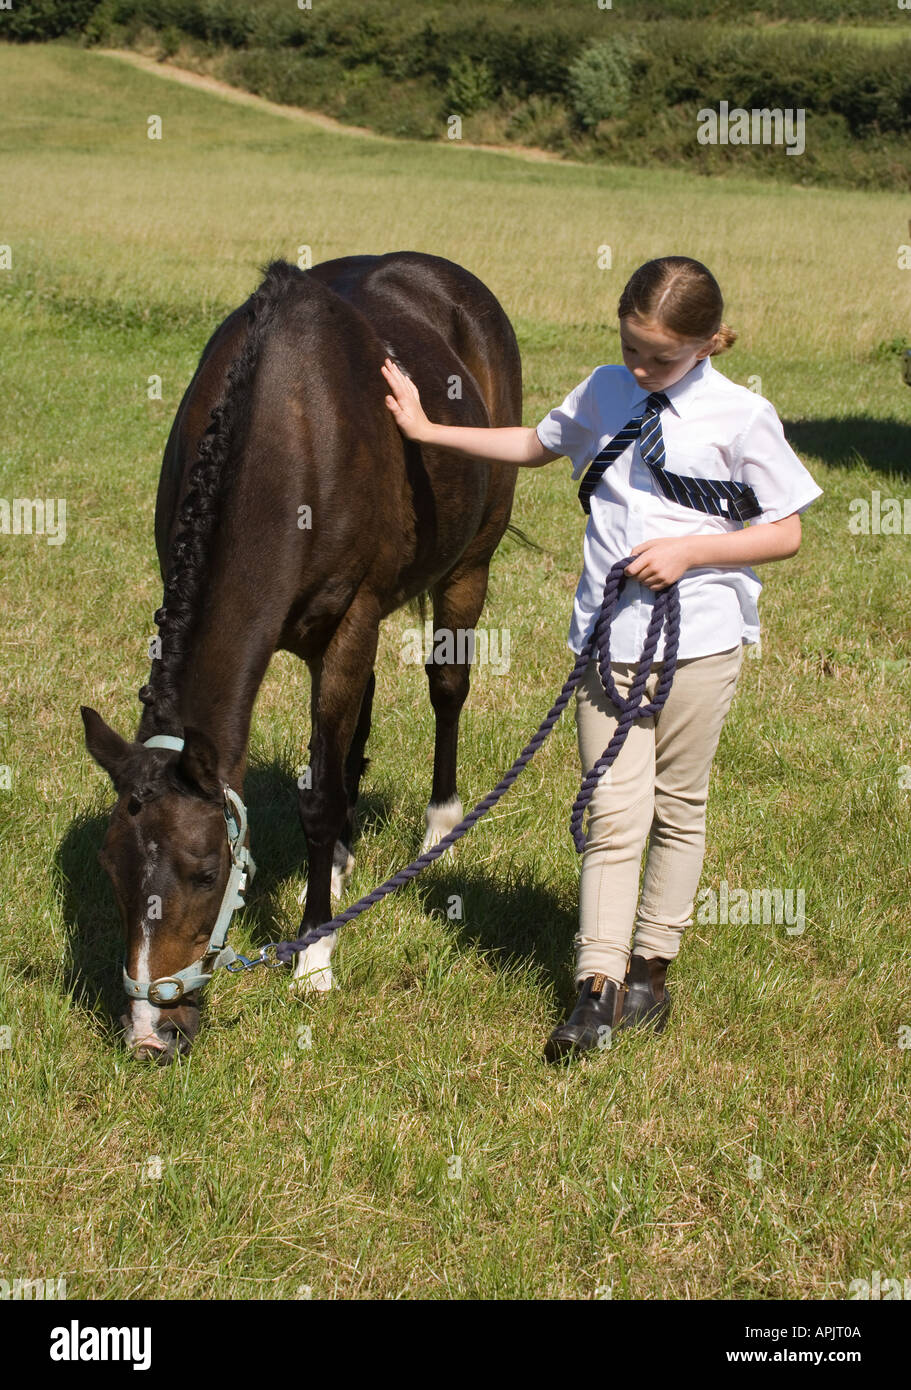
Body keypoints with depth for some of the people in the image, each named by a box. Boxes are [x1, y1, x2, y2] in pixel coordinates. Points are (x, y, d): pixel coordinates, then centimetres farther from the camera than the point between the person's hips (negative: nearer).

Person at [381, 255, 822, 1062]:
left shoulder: (741, 418, -7)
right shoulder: (605, 394, 6)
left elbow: (786, 533, -3)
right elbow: (536, 446, 24)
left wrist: (689, 549, -14)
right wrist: (428, 430, 21)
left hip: (700, 638, -2)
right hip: (607, 633, 3)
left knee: (678, 808, 10)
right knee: (614, 813, -3)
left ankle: (653, 965, 23)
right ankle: (599, 989, -7)